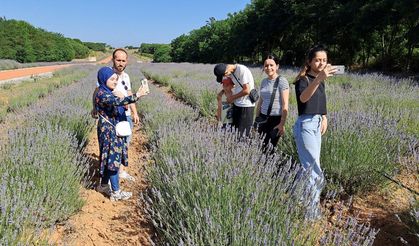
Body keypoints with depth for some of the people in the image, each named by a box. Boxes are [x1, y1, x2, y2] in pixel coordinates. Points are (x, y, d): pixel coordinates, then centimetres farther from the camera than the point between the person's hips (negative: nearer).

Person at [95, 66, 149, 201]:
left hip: (113, 129, 10)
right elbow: (117, 102, -37)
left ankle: (103, 185, 32)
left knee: (109, 159, 18)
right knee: (114, 159, -4)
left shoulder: (108, 92, 10)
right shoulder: (102, 94, -20)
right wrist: (136, 96, -43)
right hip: (108, 131, -10)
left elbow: (116, 105, 21)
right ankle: (116, 192, 4)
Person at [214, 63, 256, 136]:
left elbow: (246, 91, -19)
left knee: (242, 133, -3)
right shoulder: (231, 72, 6)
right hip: (236, 104, 8)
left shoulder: (242, 70, -18)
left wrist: (232, 97, -8)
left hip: (246, 106, -8)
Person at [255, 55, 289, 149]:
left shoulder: (282, 81, -8)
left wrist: (282, 124, -15)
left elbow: (285, 105, -11)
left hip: (276, 119, -5)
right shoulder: (264, 81, 10)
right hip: (263, 118, 5)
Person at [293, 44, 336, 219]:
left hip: (316, 124, 8)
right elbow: (303, 97, -37)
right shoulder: (303, 79, -14)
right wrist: (319, 78, -51)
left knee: (308, 167, 15)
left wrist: (324, 117, 13)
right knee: (314, 171, -9)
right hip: (305, 125, -8)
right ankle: (310, 210, 2)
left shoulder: (320, 81, 11)